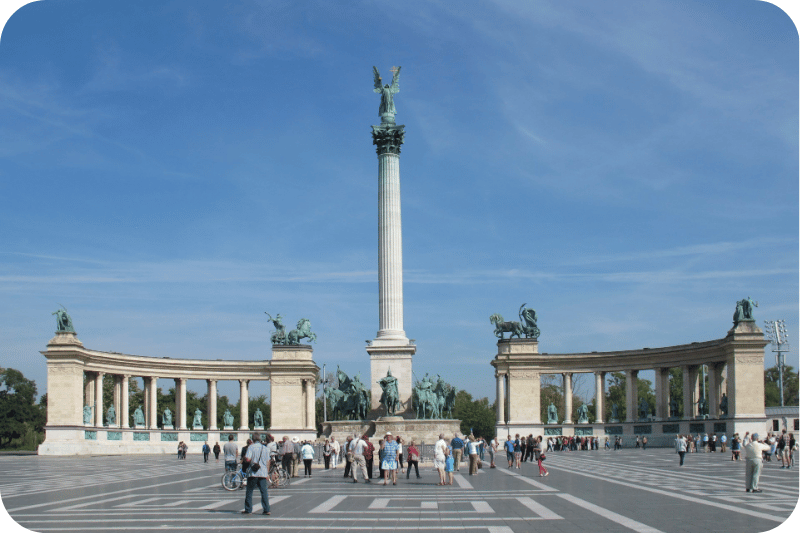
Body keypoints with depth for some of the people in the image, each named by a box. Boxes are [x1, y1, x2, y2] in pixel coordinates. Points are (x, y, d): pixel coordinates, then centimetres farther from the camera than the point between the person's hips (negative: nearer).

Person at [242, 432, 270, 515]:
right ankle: (266, 510, 0)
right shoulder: (265, 448, 10)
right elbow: (268, 461, 13)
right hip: (263, 473, 4)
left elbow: (248, 458, -16)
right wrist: (267, 472, 20)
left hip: (253, 473, -4)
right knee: (264, 492, 4)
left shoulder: (251, 447, -5)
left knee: (249, 491, 6)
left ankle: (248, 510, 7)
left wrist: (244, 457, 6)